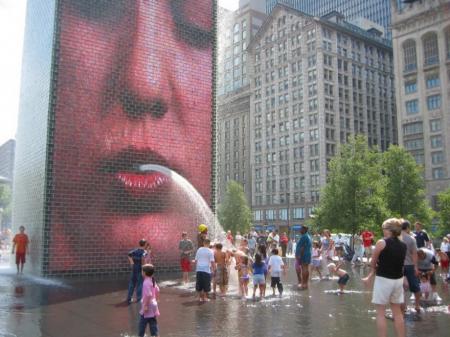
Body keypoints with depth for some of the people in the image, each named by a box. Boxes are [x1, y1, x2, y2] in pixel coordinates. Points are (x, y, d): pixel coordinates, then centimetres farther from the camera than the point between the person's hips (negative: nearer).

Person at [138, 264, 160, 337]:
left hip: (148, 306, -9)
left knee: (142, 323, 6)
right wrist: (155, 300, 22)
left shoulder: (146, 282, -22)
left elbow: (148, 295, -27)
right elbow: (157, 291, 14)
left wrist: (145, 306, -23)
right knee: (153, 323, 15)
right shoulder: (152, 280, 6)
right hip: (153, 304, 9)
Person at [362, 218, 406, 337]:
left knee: (381, 313, 4)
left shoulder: (382, 243, -13)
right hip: (398, 280, 6)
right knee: (397, 312, 15)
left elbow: (373, 263, -4)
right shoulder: (403, 246, 5)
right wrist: (370, 277, 12)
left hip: (384, 280, -6)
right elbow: (394, 262, 9)